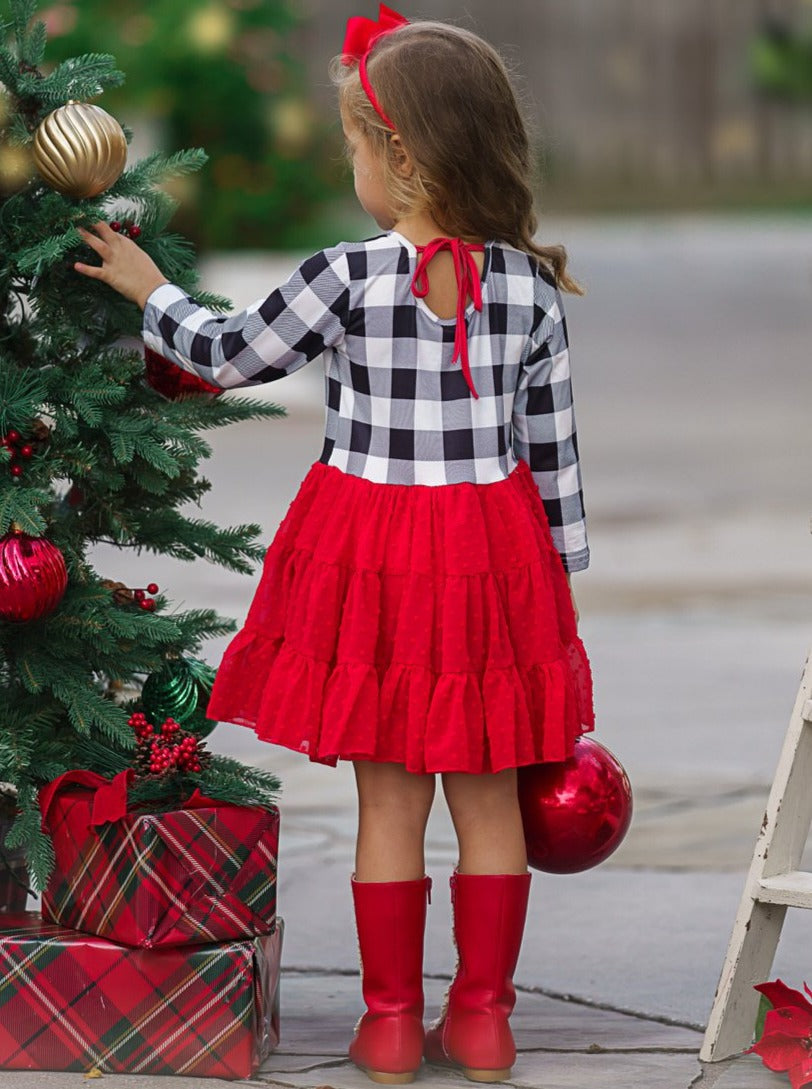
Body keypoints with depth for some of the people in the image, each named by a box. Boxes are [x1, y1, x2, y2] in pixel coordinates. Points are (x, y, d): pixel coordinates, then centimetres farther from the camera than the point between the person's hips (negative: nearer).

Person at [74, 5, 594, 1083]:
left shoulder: (348, 278, -13)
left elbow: (229, 354, 1)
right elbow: (553, 444, 1)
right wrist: (565, 570, 12)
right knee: (488, 795, 11)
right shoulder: (531, 289, -5)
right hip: (493, 553, 2)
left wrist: (149, 289, 18)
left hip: (371, 551, -2)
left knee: (389, 795, 7)